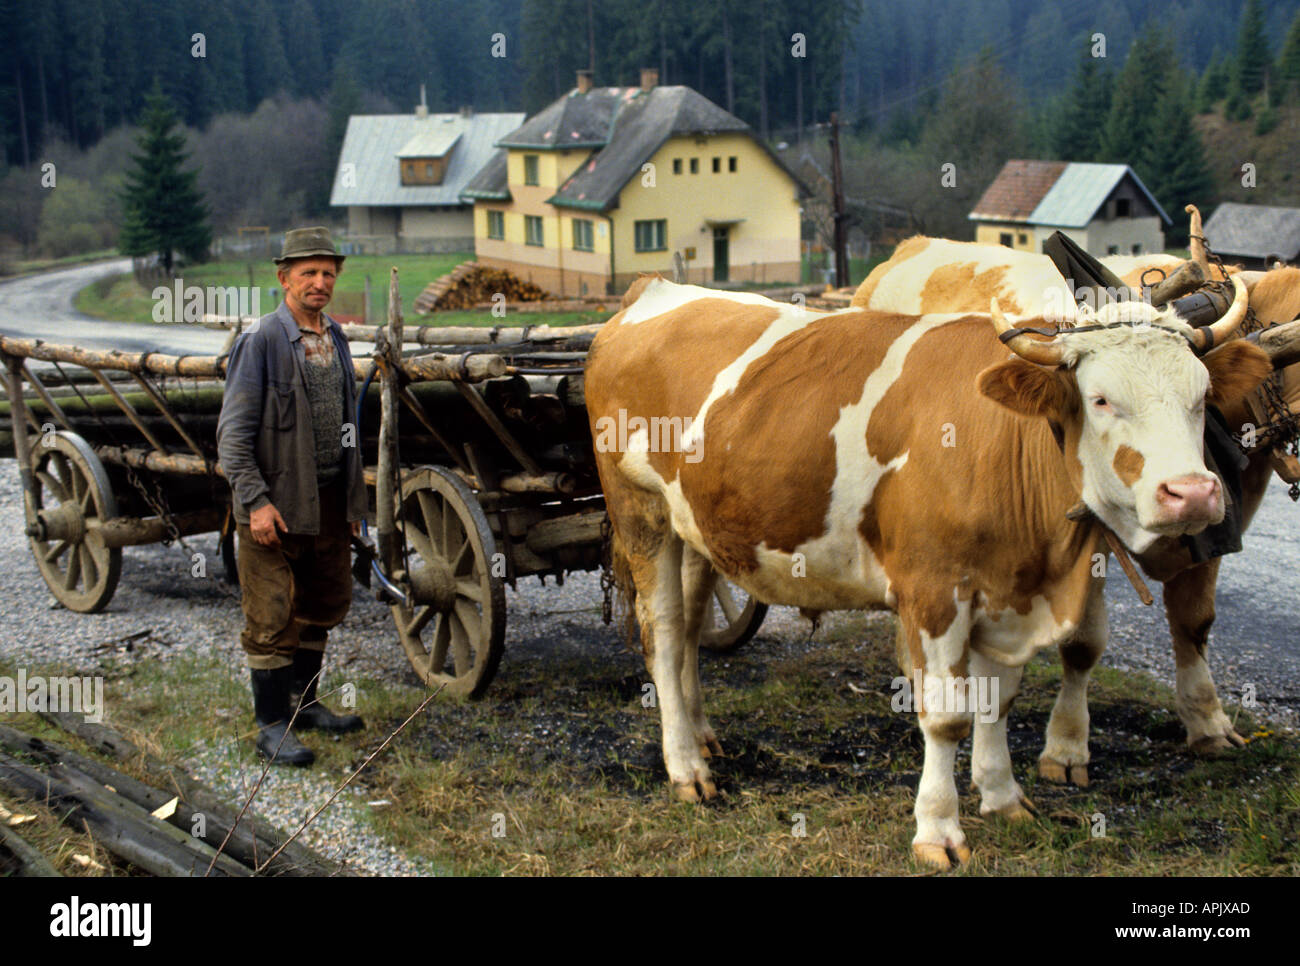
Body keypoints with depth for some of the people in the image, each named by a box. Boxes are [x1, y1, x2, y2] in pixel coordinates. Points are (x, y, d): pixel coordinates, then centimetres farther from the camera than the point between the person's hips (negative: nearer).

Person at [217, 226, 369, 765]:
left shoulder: (336, 339, 11)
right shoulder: (260, 341, -11)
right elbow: (233, 432, -13)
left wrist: (353, 501, 16)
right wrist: (255, 501, -20)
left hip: (328, 499, 7)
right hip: (276, 502, -7)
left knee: (325, 603, 15)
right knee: (272, 617, -1)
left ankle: (302, 701, 31)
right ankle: (272, 726, 7)